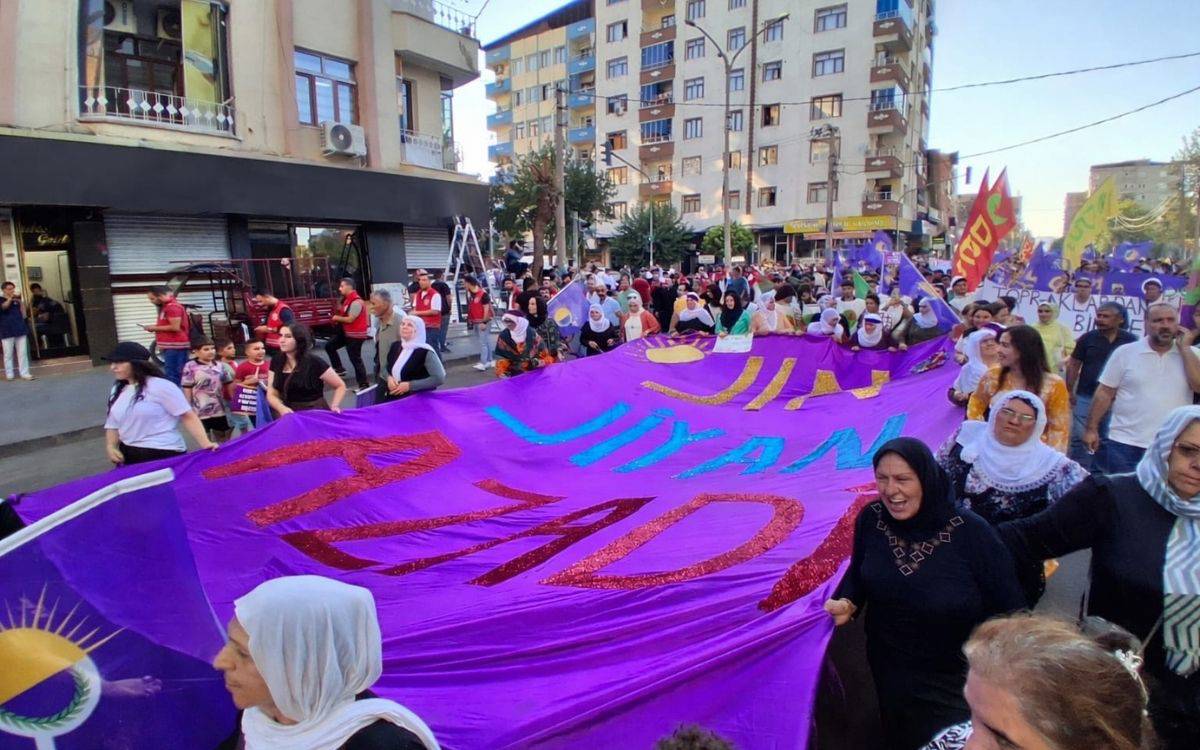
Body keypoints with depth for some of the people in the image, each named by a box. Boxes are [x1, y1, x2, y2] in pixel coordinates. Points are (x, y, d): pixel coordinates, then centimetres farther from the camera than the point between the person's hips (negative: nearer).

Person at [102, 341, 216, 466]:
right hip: (128, 456, 7)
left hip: (164, 454, -7)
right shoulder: (117, 391, 12)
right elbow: (113, 425, 20)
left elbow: (188, 417, -14)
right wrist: (110, 446, 1)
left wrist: (205, 443, -25)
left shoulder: (160, 386, -10)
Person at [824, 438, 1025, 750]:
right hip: (888, 670, 4)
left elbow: (1010, 611, -14)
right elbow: (858, 572, 4)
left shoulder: (972, 533, -25)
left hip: (955, 682, -3)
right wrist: (847, 603, -15)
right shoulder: (870, 519, -15)